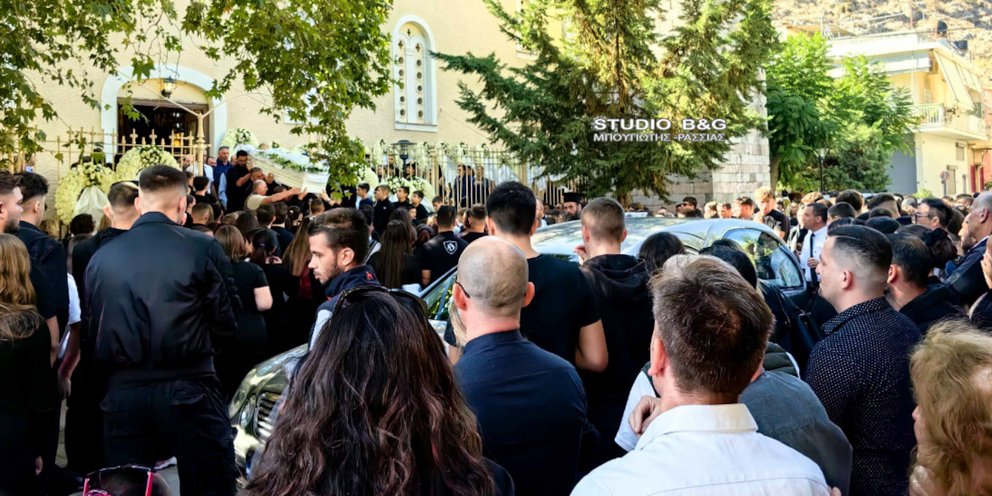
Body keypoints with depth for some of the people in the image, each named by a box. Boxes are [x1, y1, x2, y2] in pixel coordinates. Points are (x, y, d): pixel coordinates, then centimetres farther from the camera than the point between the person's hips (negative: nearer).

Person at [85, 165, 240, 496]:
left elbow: (94, 330, 9)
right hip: (189, 389, -3)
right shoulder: (202, 248, -7)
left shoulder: (102, 256, 4)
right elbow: (227, 323, -3)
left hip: (123, 391, 4)